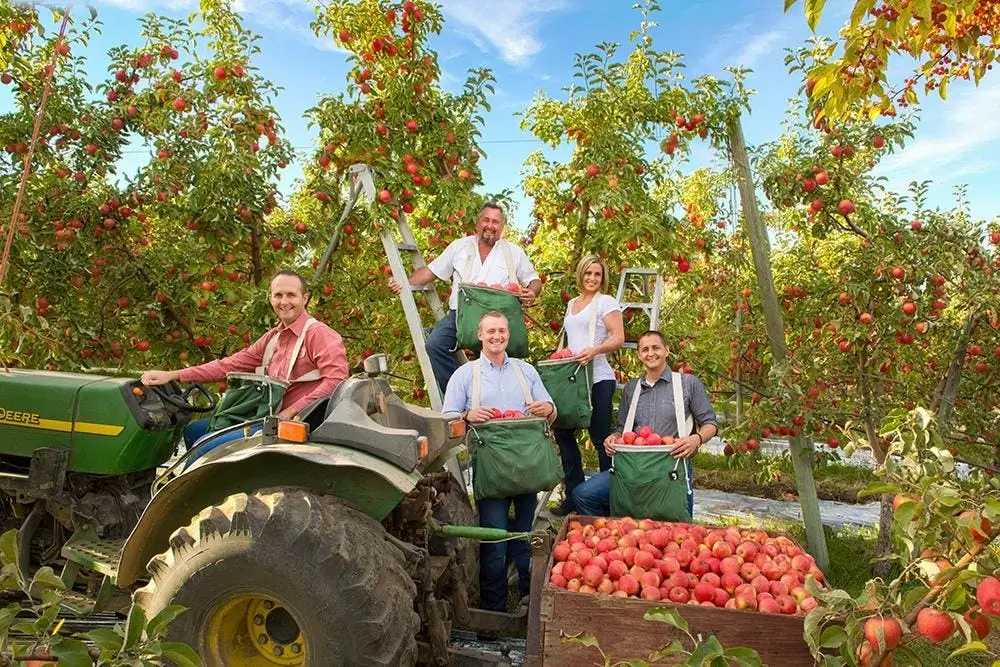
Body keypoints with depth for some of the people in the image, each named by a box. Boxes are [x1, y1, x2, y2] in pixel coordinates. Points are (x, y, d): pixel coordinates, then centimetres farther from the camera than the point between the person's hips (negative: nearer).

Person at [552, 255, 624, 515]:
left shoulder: (606, 302, 0)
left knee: (601, 438, -4)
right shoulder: (571, 303, 21)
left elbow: (618, 338, -10)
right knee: (563, 432, 8)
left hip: (597, 379, -7)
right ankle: (573, 493, 19)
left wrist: (594, 350, -26)